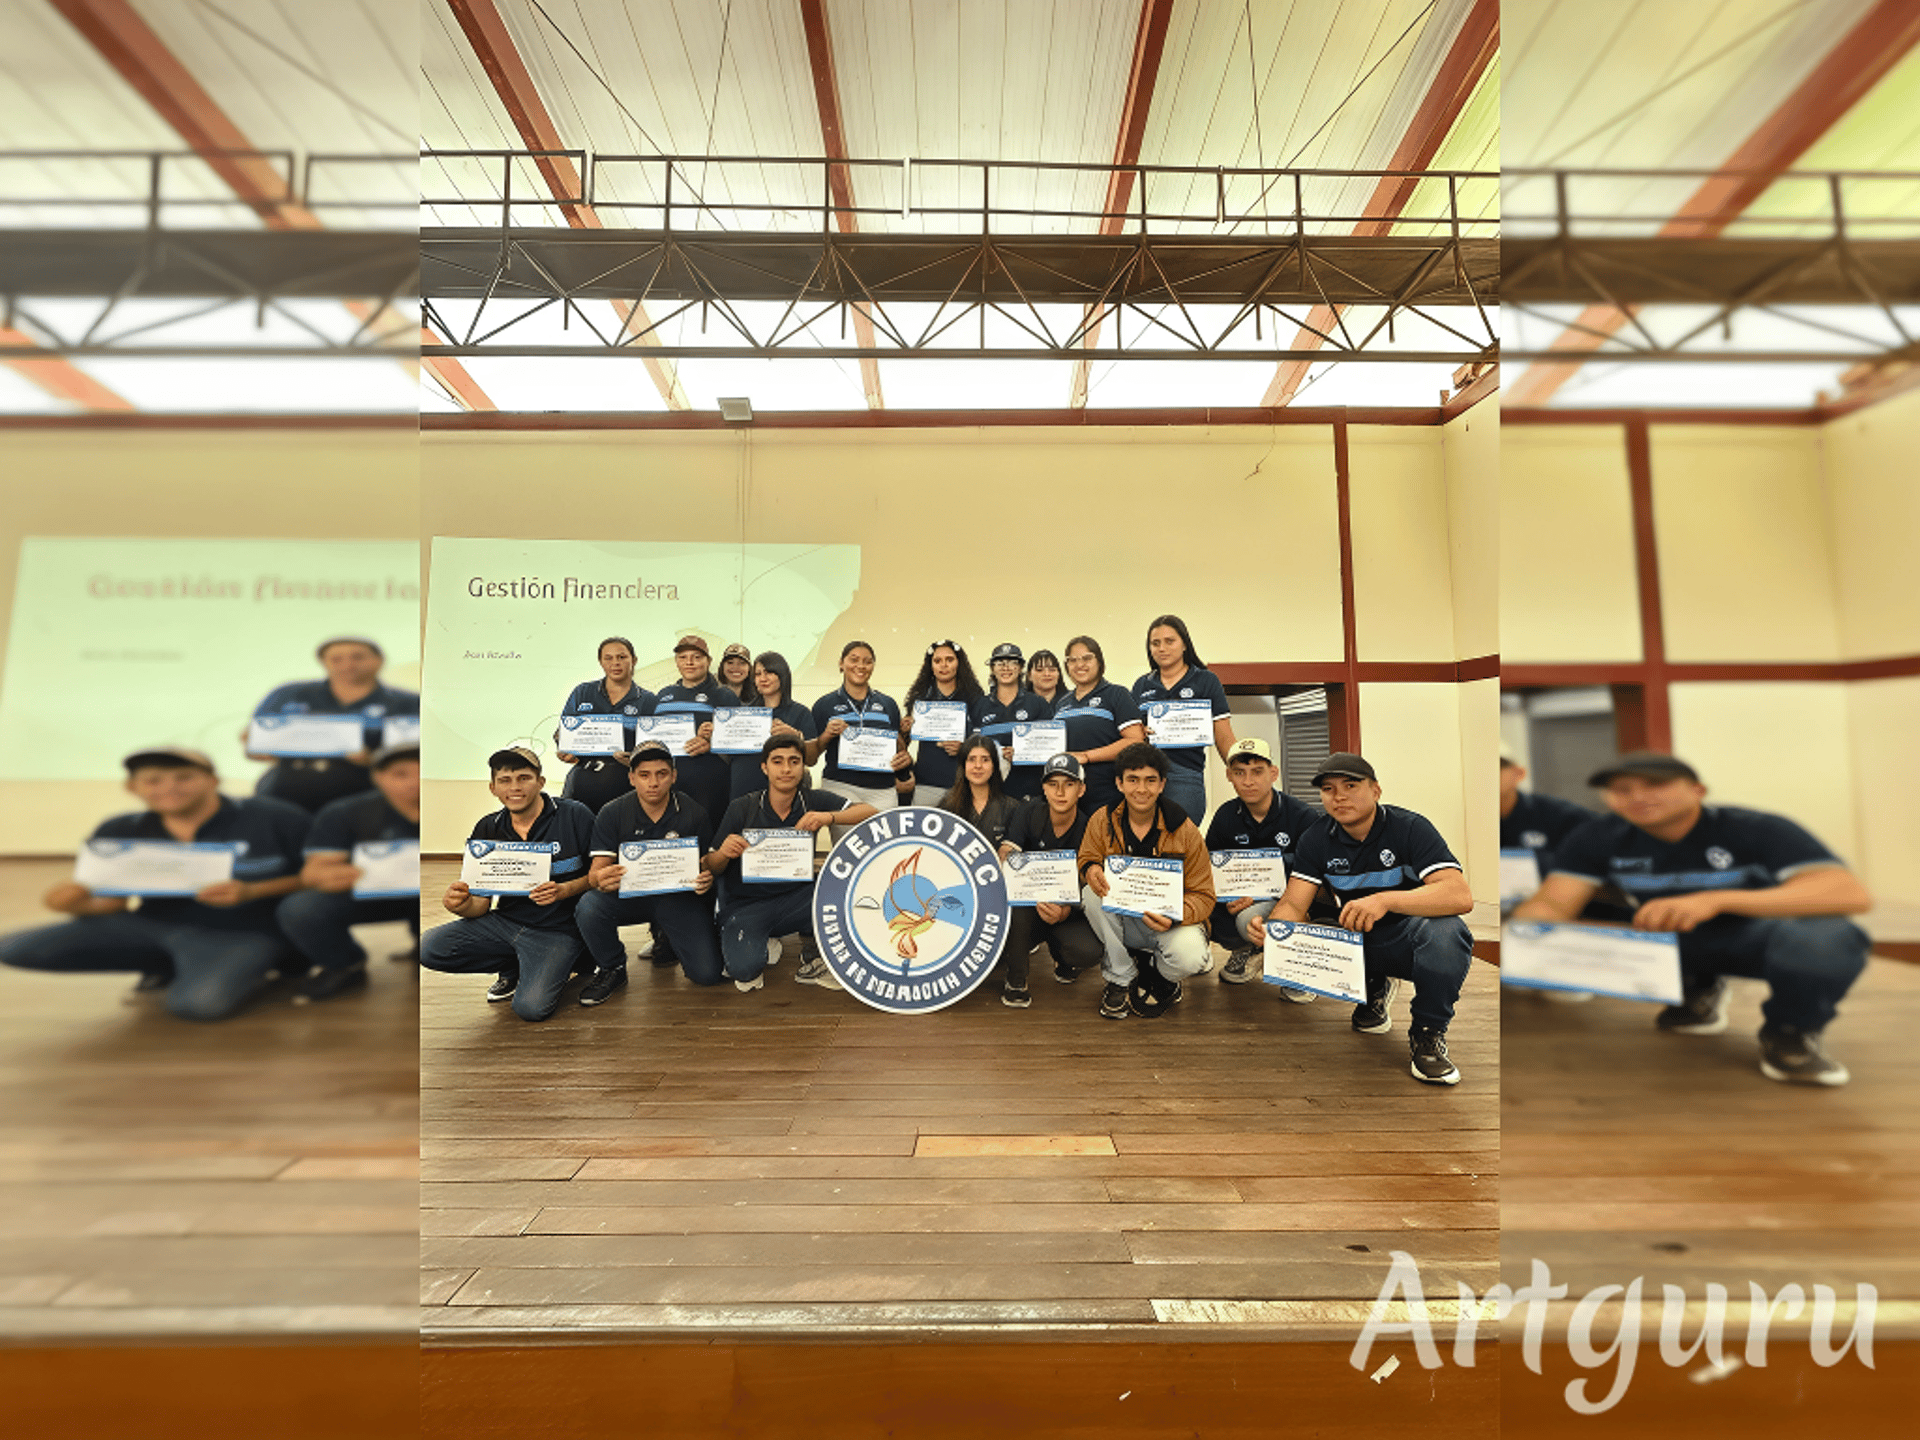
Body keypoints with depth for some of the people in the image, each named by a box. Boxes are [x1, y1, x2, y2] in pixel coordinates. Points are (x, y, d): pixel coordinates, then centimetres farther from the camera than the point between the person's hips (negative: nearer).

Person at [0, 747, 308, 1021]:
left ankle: (237, 971, 5)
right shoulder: (118, 833, 3)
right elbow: (112, 901, 6)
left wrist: (251, 892, -24)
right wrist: (79, 903, -17)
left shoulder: (271, 817, -13)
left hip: (241, 935, -6)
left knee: (199, 1003, -33)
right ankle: (166, 966, 10)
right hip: (152, 926, 6)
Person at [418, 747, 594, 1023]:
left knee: (531, 1007, -24)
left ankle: (554, 967, 12)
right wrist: (462, 904, -20)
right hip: (505, 922, 6)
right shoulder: (487, 830, 3)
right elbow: (481, 904, 3)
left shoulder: (575, 816, -11)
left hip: (557, 930, -5)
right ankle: (513, 969, 10)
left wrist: (564, 891, -24)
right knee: (428, 948, -13)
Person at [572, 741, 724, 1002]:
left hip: (678, 896, 0)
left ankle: (666, 934, 22)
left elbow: (706, 866, -2)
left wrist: (706, 880, -28)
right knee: (587, 907, -32)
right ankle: (611, 969, 1)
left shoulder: (694, 815, -8)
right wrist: (600, 880, -36)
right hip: (629, 893, 1)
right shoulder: (612, 815, -6)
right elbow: (596, 871, -10)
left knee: (708, 973, -13)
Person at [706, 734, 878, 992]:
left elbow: (871, 813, -15)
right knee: (743, 968, -29)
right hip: (746, 905, -1)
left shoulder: (813, 800, -5)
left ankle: (815, 962, 3)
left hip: (796, 898, 2)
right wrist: (723, 854, -26)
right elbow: (712, 868, -1)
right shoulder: (742, 809, -6)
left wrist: (829, 817, -32)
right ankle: (763, 942, 10)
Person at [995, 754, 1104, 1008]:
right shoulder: (1029, 813, -8)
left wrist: (1065, 911, -34)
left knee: (1091, 952, -28)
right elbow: (1005, 858, -20)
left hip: (1068, 911, 0)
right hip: (1029, 909, 0)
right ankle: (1015, 980, -13)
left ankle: (1061, 958, 13)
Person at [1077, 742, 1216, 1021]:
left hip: (1169, 923, -2)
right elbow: (1087, 858, 3)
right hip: (1122, 921, 2)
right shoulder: (1102, 820, -8)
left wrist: (1173, 917, -30)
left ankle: (1162, 982, 8)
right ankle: (1121, 979, -8)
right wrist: (1091, 870, -25)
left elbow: (1203, 895, -8)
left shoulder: (1184, 830, -12)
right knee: (1091, 894, -27)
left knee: (1190, 958, -33)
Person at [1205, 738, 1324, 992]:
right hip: (1246, 899, 4)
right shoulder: (1225, 817, -2)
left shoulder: (1303, 816, -13)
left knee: (1249, 919, -34)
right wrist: (1229, 900, -18)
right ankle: (1248, 950, 12)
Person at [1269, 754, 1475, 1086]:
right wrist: (1272, 928, -35)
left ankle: (1428, 1032, -10)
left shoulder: (1410, 827, -15)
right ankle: (1374, 991, 11)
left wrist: (1386, 900, -45)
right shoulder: (1317, 838, -4)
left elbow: (1460, 896, -30)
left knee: (1445, 933, -36)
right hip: (1355, 940, 4)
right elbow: (1293, 905, -11)